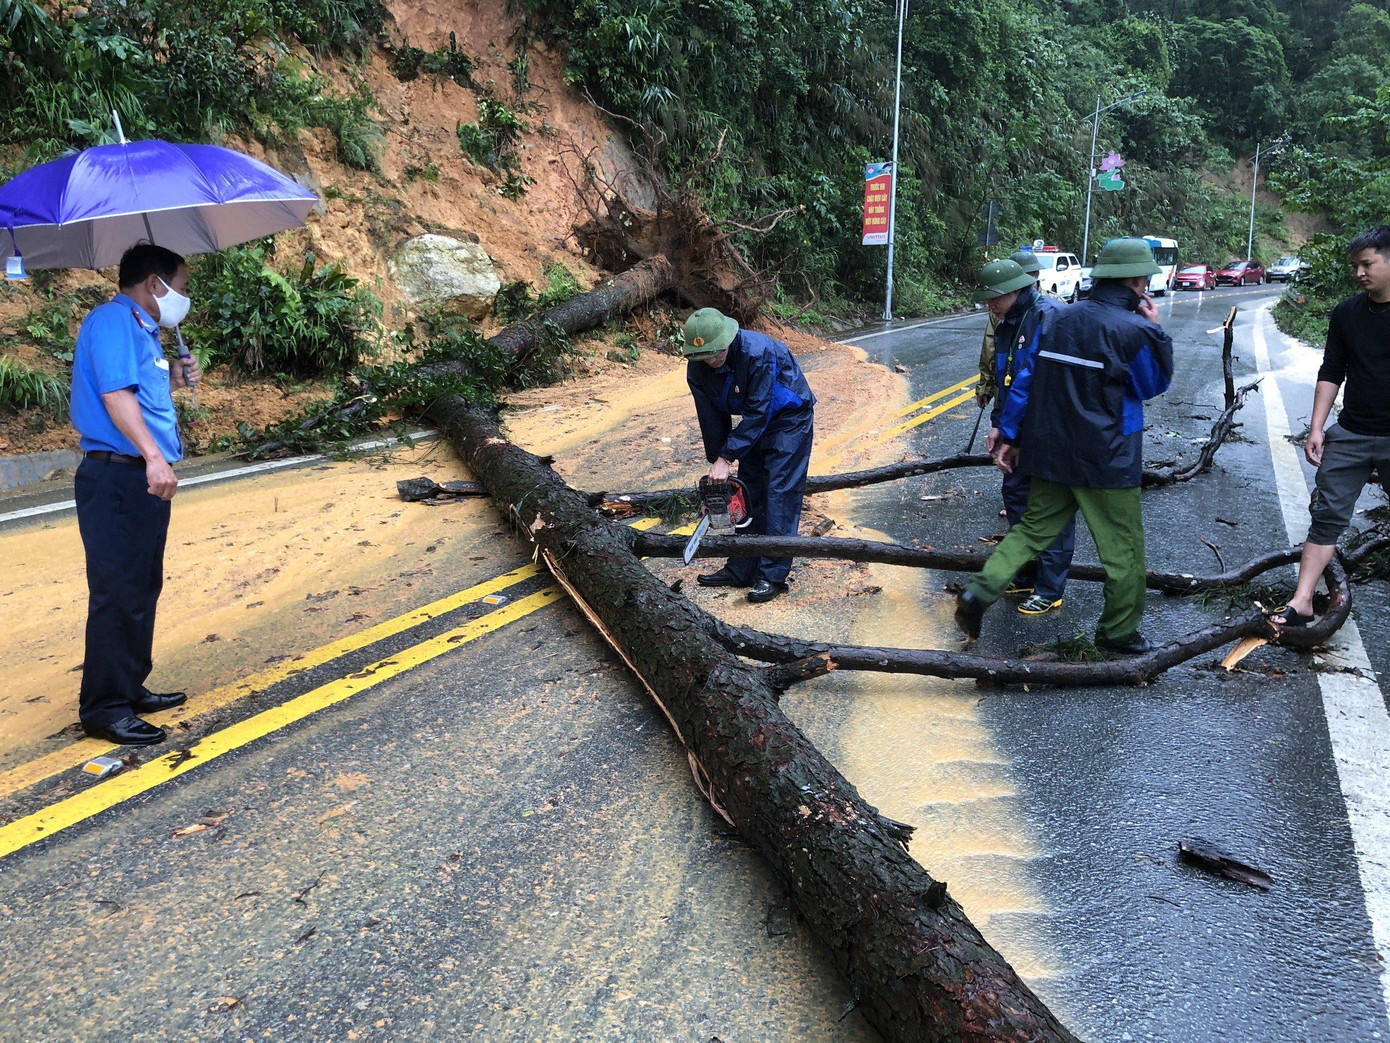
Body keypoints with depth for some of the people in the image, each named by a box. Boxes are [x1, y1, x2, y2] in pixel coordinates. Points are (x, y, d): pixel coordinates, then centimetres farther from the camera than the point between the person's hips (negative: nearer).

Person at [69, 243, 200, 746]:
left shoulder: (141, 328, 21)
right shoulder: (113, 320, -10)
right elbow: (114, 393, -23)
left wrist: (174, 379, 14)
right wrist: (152, 456, -33)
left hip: (144, 479, 11)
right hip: (117, 478, -11)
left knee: (143, 590, 16)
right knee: (118, 594, -8)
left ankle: (130, 688, 27)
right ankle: (104, 708, -1)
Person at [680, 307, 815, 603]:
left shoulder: (759, 353, -33)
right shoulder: (697, 369, -13)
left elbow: (758, 413, -31)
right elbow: (712, 420, -5)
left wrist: (727, 458, -30)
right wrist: (717, 463, -7)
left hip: (789, 417, -7)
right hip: (754, 423, 7)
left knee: (779, 492, -12)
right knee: (748, 490, 5)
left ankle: (773, 575, -10)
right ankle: (741, 570, 12)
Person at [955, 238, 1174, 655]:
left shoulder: (1061, 318, 6)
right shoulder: (1135, 331, -12)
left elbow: (1027, 380, 5)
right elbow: (1154, 385, 4)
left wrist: (1009, 435, 9)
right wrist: (1155, 331, 11)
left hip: (1050, 451, 6)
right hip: (1106, 460, -6)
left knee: (1034, 527, 15)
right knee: (1124, 548, 10)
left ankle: (980, 591, -2)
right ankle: (1119, 633, 22)